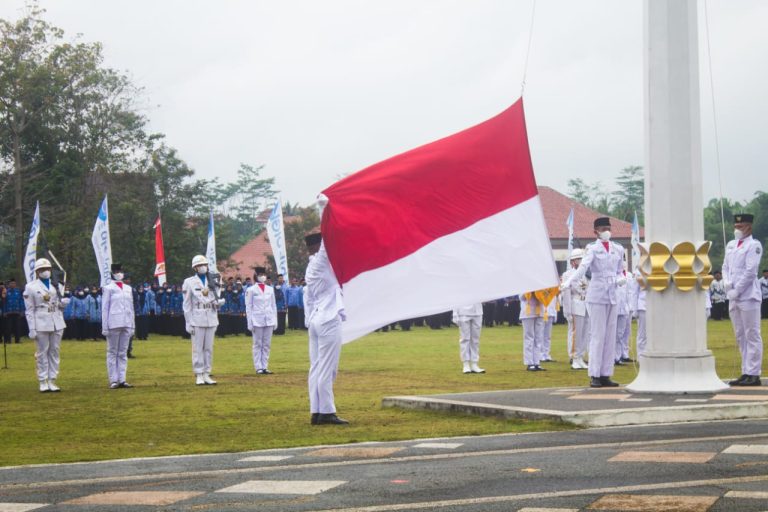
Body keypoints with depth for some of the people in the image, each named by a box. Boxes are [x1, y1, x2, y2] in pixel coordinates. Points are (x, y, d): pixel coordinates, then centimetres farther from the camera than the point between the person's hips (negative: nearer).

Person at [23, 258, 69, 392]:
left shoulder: (57, 285, 11)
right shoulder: (31, 287, -2)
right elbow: (29, 310, -4)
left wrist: (65, 301, -7)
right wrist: (32, 329, -9)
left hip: (57, 324, 4)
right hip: (41, 324, -4)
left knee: (54, 352, 7)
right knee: (42, 352, -1)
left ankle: (52, 381, 13)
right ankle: (43, 382, 5)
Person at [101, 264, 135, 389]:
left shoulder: (128, 288, 13)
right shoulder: (108, 288, 0)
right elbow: (104, 308, -2)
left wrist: (132, 326, 12)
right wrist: (105, 327, -7)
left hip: (126, 324, 5)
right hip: (114, 324, -4)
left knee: (123, 353, 6)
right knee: (112, 352, 1)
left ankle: (122, 379, 8)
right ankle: (113, 380, 1)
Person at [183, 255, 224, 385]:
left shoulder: (212, 282, 13)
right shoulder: (189, 282, -1)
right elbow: (187, 305, -2)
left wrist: (219, 302, -6)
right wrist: (188, 323, -6)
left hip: (211, 319, 4)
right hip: (197, 319, -4)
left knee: (209, 348, 6)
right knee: (198, 348, -3)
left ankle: (207, 374, 11)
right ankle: (199, 375, 1)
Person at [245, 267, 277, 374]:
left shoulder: (270, 289, 11)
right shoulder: (251, 290, -1)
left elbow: (274, 306, 14)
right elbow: (248, 307, -2)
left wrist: (275, 321, 9)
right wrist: (250, 323, -6)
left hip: (269, 321, 4)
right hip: (257, 320, -4)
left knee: (267, 345, 5)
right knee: (257, 344, 0)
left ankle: (265, 366, 8)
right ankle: (258, 367, 1)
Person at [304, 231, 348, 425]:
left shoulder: (311, 267, 16)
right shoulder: (320, 262, -7)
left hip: (316, 320, 9)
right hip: (329, 320, -9)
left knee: (316, 368, 5)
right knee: (327, 369, -8)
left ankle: (316, 412, 5)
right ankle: (327, 412, -8)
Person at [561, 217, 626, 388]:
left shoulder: (618, 249, 11)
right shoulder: (593, 249, -5)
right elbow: (582, 267, -19)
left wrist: (621, 279, -3)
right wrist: (568, 282, -34)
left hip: (612, 296, 6)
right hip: (597, 296, -6)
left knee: (610, 336, 5)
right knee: (598, 335, -6)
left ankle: (606, 375, 9)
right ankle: (594, 375, -3)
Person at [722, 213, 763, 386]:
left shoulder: (754, 245, -6)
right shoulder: (731, 245, 16)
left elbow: (750, 271, -13)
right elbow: (725, 267, 17)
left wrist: (737, 291, -14)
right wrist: (727, 284, -2)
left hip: (748, 296, -8)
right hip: (733, 296, 8)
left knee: (752, 336, -5)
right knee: (740, 337, 10)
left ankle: (754, 374, -5)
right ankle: (746, 373, 15)